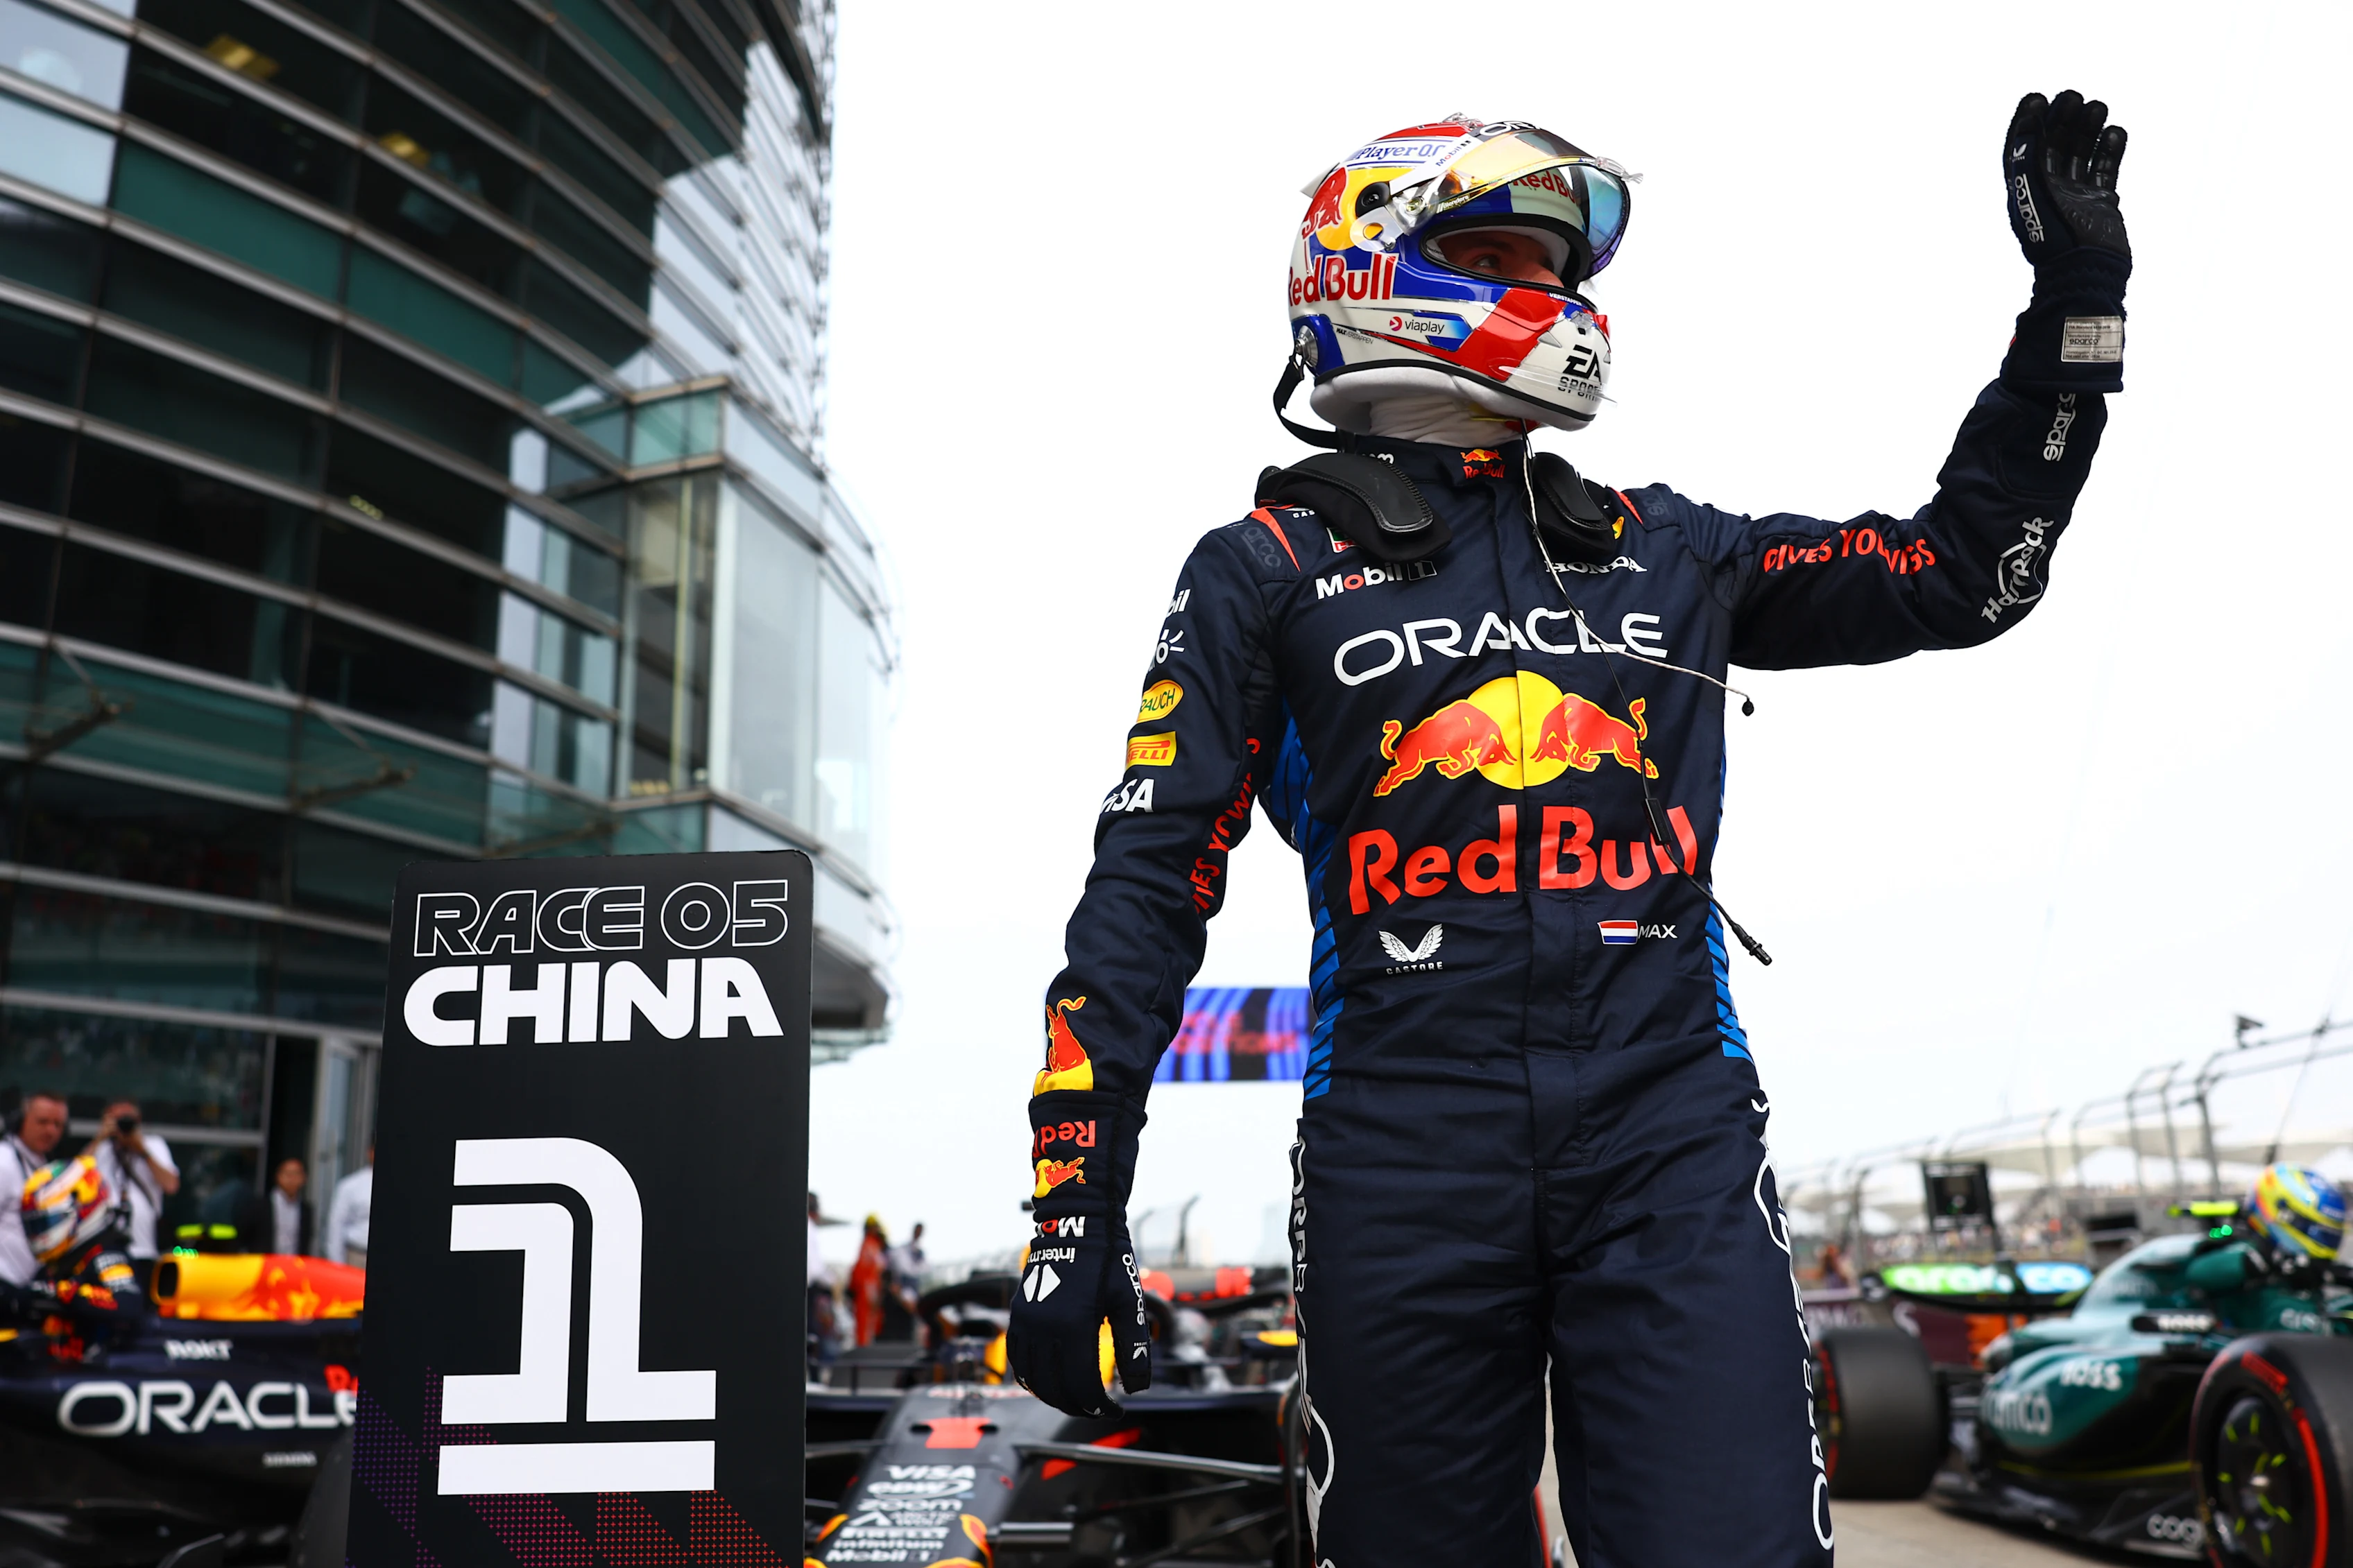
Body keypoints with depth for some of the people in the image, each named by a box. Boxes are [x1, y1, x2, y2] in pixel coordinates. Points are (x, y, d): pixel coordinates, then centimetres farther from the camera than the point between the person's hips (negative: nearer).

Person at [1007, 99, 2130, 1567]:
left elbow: (1967, 570, 23)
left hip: (1674, 1149, 2)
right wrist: (1075, 1213, -5)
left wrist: (2077, 293, 20)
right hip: (1401, 1174, -2)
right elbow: (1150, 885, 1)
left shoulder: (1664, 550, 16)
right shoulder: (1271, 569, 6)